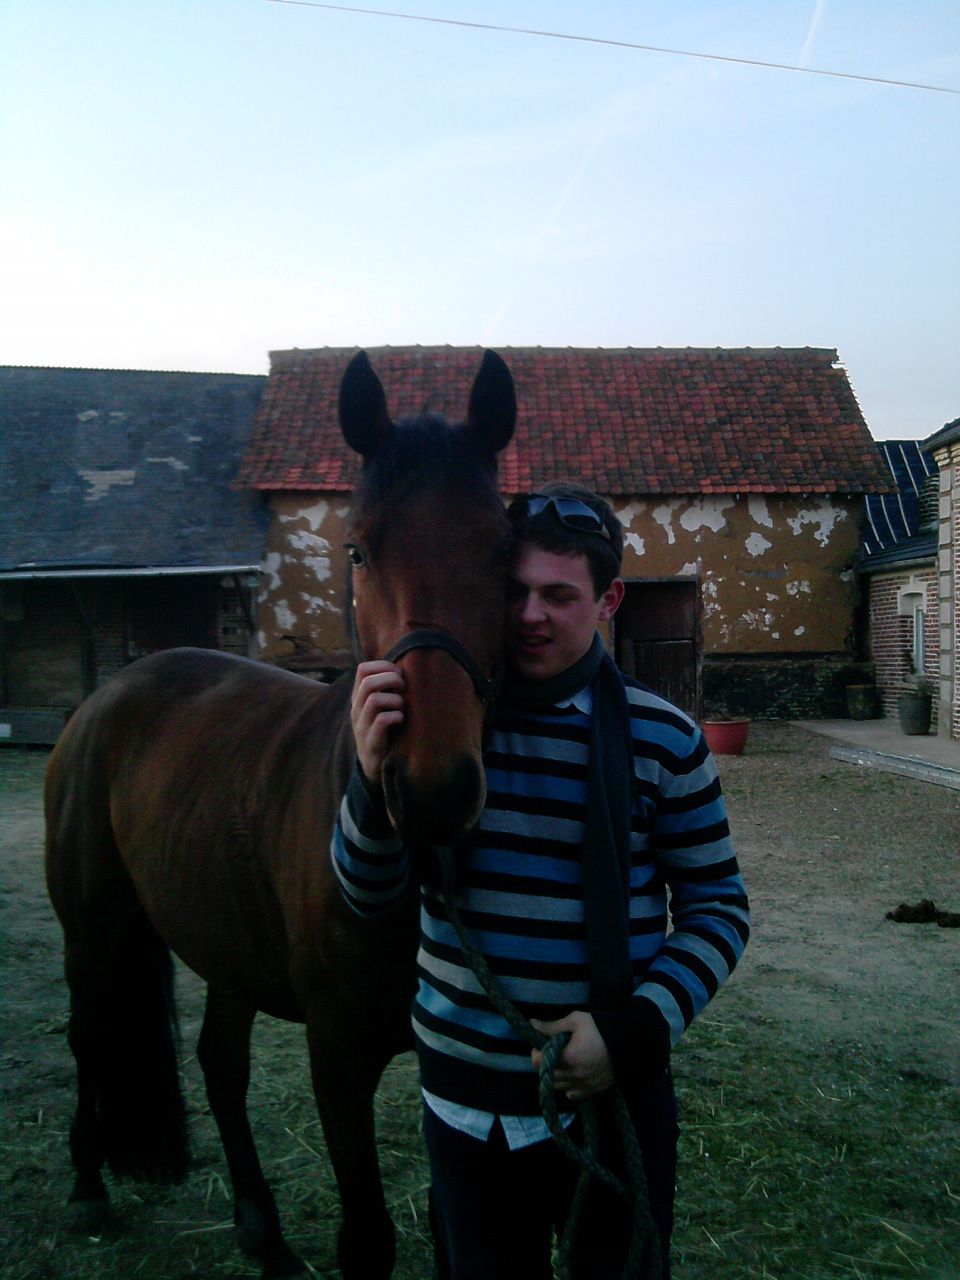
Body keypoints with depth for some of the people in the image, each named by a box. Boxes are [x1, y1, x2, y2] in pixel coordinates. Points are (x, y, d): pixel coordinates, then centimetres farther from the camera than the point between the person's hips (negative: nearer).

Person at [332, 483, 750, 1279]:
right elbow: (370, 896, -6)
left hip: (618, 1092, -1)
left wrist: (636, 1029, -16)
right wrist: (375, 779, -25)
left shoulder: (663, 738, -10)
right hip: (467, 1098, 2)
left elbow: (718, 907, -2)